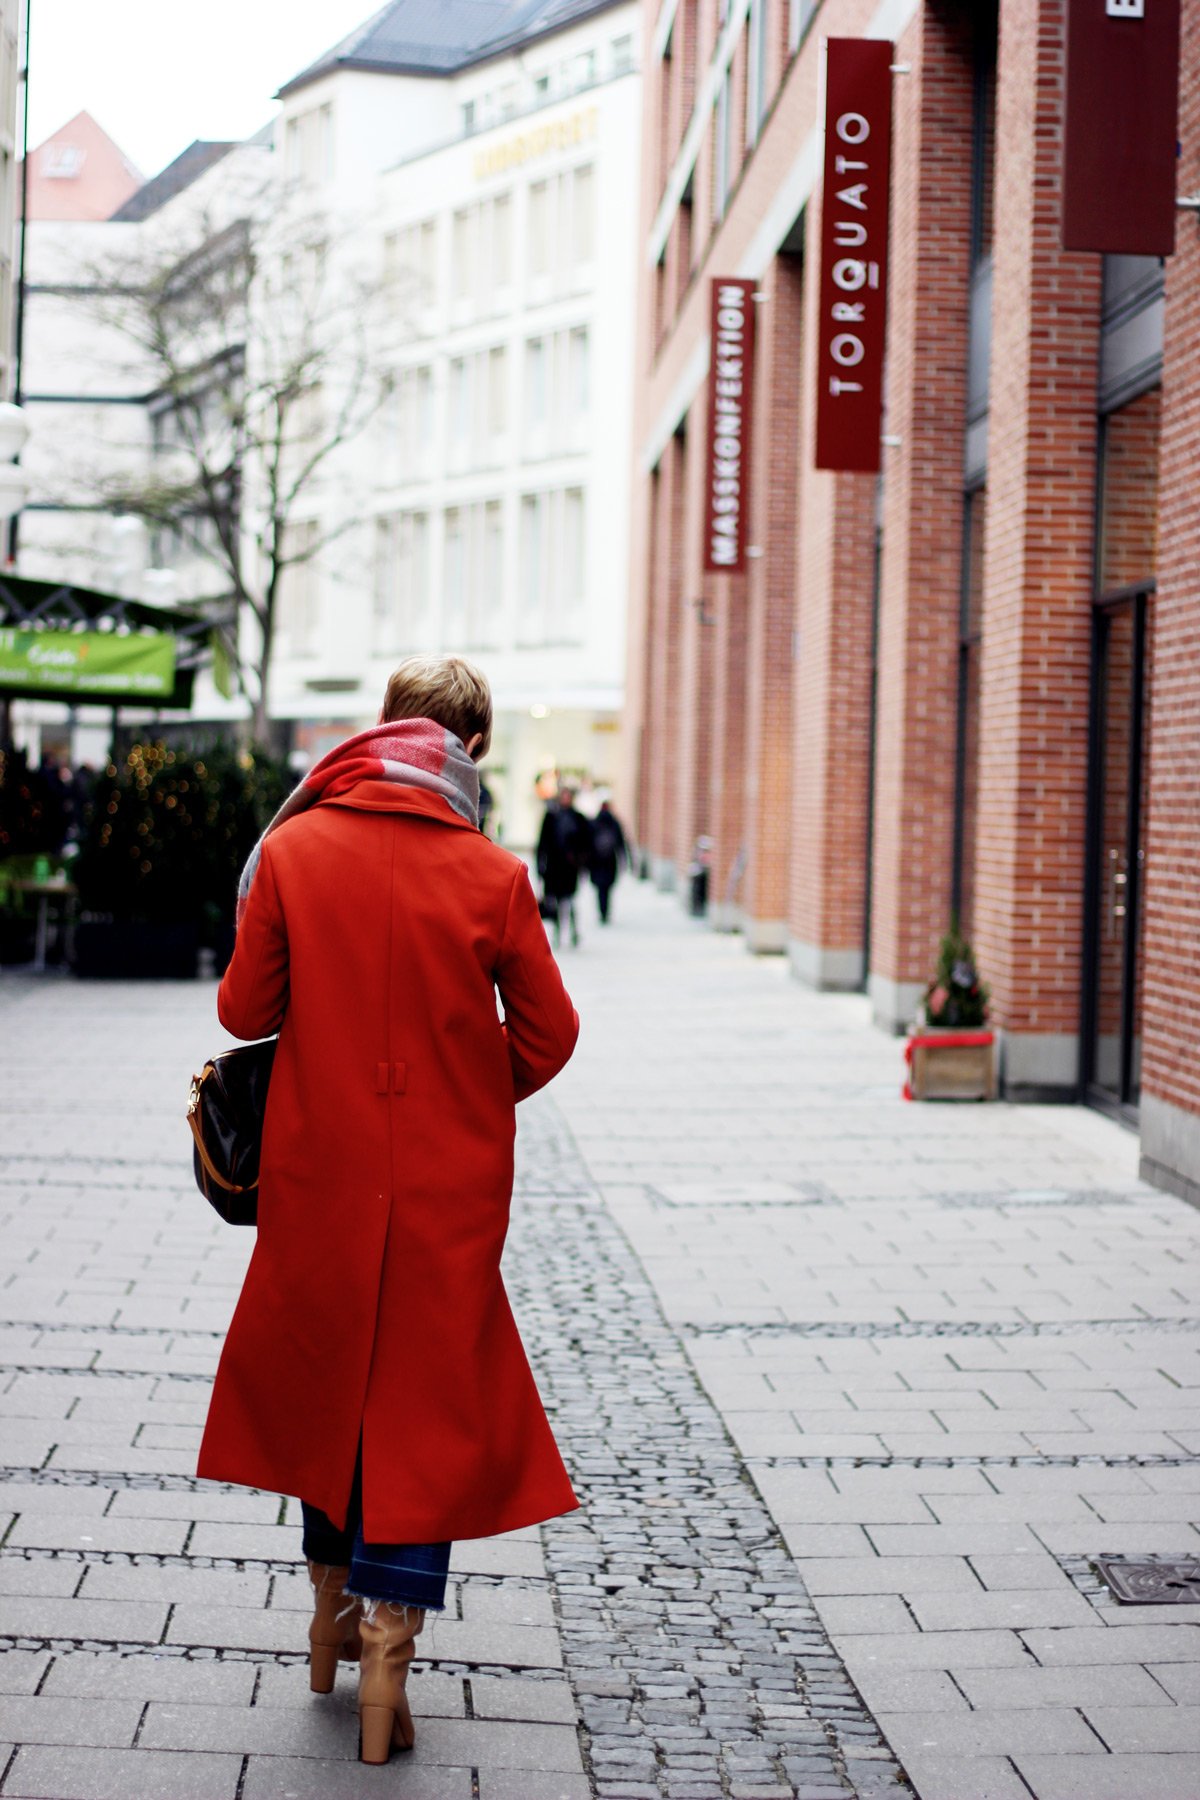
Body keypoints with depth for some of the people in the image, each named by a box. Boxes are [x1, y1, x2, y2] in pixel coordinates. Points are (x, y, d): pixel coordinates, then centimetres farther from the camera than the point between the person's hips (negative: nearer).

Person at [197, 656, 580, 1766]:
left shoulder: (292, 849, -6)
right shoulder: (493, 877, -9)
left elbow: (245, 1010, -2)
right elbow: (548, 1038, -4)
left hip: (319, 1170, 2)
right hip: (446, 1182, -2)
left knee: (323, 1380, 19)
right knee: (427, 1400, 7)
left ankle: (334, 1612, 32)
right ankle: (388, 1645, 1)